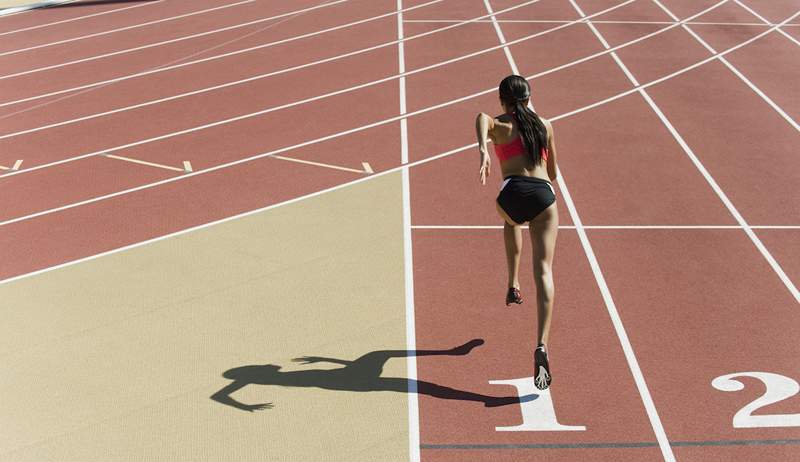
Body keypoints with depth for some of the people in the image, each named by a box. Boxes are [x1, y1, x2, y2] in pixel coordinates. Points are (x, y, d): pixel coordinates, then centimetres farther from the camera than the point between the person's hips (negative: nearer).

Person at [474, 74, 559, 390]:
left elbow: (481, 117, -12)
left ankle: (513, 285, 33)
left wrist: (483, 150, -28)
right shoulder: (545, 125, 24)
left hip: (513, 192, -1)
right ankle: (541, 345, -22)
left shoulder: (498, 125, 14)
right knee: (543, 271, -6)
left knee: (511, 221, 40)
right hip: (544, 196, 1)